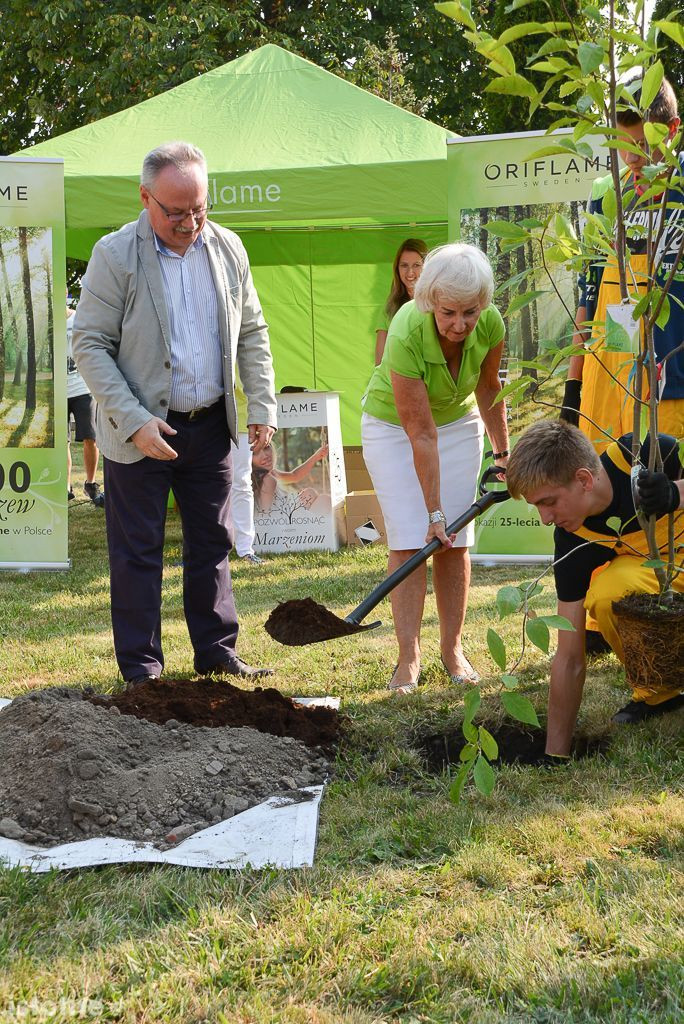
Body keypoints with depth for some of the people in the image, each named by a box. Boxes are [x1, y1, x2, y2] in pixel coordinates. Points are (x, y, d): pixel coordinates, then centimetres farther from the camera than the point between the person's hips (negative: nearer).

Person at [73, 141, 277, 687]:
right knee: (138, 553, 3)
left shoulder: (228, 248, 3)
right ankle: (141, 669, 14)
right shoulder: (115, 254, -11)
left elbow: (252, 332, 12)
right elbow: (89, 344, -12)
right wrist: (133, 421, -19)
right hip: (141, 430, -4)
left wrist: (263, 407, 4)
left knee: (212, 543, 13)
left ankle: (217, 653, 26)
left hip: (210, 426, 5)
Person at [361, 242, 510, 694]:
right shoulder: (406, 336, -36)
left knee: (455, 541, 0)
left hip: (459, 423, 4)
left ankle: (453, 649, 10)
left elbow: (489, 389, -1)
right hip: (393, 426, -3)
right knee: (409, 541, -11)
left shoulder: (490, 324, -24)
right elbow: (421, 436, -32)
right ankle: (409, 657, -6)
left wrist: (503, 452, 6)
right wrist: (433, 511, -28)